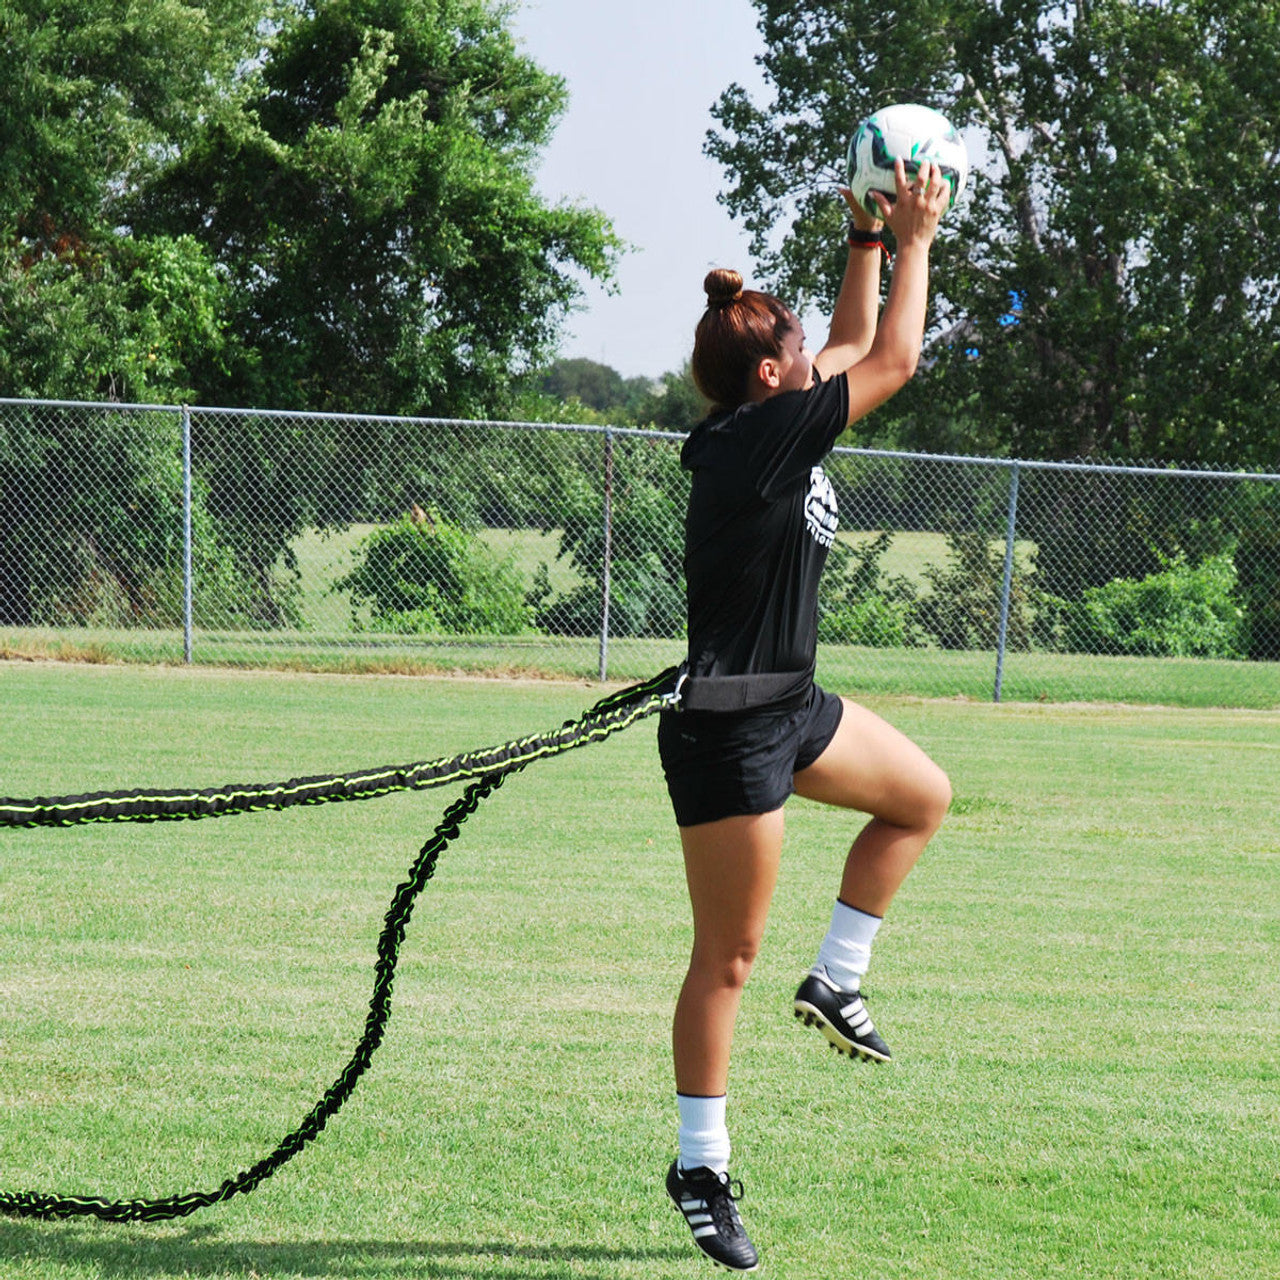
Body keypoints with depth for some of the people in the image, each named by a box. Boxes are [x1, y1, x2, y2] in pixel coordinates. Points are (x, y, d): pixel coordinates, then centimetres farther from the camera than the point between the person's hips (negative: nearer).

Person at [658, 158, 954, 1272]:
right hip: (727, 731, -10)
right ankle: (702, 1169, 6)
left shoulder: (772, 427, 6)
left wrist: (871, 241, 14)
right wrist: (915, 241, -3)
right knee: (727, 957, -2)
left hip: (790, 708, 10)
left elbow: (858, 345, 22)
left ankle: (836, 982, 24)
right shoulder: (759, 441, -19)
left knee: (924, 797, 23)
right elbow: (893, 360, -14)